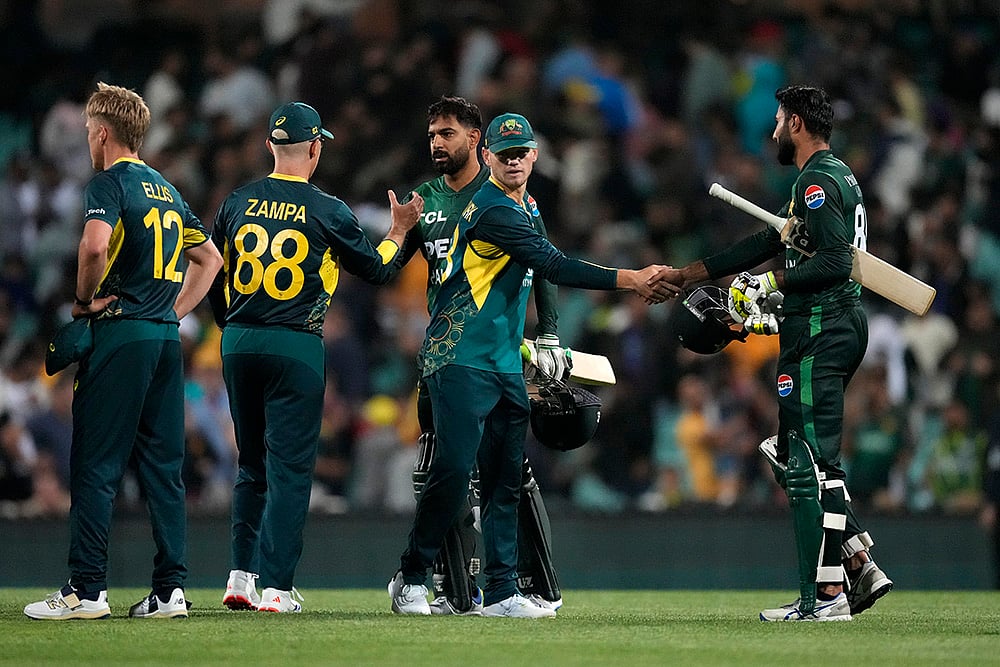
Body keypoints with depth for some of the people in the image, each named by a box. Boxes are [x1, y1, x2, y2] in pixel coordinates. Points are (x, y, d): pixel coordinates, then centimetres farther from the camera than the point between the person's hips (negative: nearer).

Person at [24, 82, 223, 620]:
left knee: (96, 465, -4)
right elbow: (209, 258, 25)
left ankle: (87, 588, -6)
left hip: (119, 334, -7)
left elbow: (95, 246, -25)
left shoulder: (108, 183, -6)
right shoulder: (167, 192, 18)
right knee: (162, 465, 7)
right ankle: (170, 588, 4)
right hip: (166, 337, 7)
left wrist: (84, 300, -9)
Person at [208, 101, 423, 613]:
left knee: (252, 464, 16)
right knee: (289, 468, -1)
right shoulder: (327, 211, -7)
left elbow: (212, 277, 12)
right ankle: (275, 587, -6)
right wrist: (400, 230, 22)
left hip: (238, 343, 5)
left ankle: (241, 578, 12)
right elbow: (377, 269, 4)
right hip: (295, 347, -5)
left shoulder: (238, 204, 5)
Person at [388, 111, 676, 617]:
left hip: (506, 365, 9)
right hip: (461, 360, -9)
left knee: (506, 478, 4)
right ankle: (411, 578, 0)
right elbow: (554, 267, -21)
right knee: (454, 468, -13)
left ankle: (501, 593, 4)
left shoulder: (527, 207, 16)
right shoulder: (494, 210, -16)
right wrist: (630, 279, -21)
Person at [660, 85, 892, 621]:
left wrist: (772, 284, -17)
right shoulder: (836, 177, 21)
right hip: (844, 323, 10)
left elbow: (834, 260, -22)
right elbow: (766, 243, 27)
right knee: (794, 456, 14)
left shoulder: (818, 181, -11)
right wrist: (688, 274, 29)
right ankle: (858, 567, 8)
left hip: (819, 331, -10)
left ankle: (825, 594, -9)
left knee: (808, 464, -8)